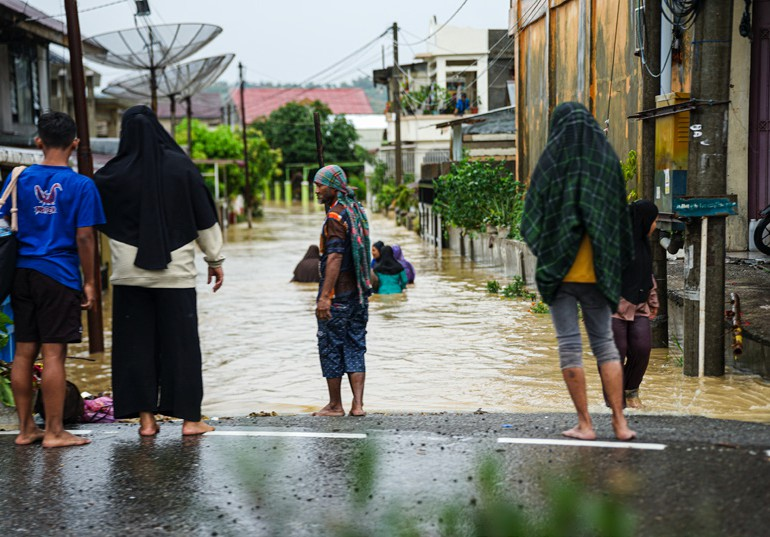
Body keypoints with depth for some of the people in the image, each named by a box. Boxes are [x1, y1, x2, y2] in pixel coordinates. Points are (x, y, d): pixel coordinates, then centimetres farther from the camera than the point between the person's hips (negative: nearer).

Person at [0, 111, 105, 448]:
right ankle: (54, 432, 4)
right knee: (53, 354, -2)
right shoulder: (81, 185, -6)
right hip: (59, 275, -4)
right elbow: (84, 237, -9)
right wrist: (89, 282, -1)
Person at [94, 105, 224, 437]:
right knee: (180, 343, 5)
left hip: (130, 273, 1)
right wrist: (215, 260, 8)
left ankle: (145, 418, 9)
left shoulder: (114, 174, -3)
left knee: (136, 343, 8)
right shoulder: (181, 167, -3)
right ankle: (189, 417, 8)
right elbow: (205, 218, 0)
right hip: (175, 271, 0)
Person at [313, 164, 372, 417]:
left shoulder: (335, 216, -15)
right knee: (355, 347, 10)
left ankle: (335, 405, 12)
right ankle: (357, 405, 5)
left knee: (331, 348, 4)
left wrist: (325, 296, -25)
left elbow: (335, 257, -23)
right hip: (359, 292, 8)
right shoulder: (357, 210, 12)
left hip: (338, 294, -8)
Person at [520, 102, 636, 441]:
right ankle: (619, 421, 6)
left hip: (559, 269, -3)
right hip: (597, 269, 3)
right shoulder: (607, 159, 3)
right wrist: (613, 263, 15)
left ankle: (585, 424, 4)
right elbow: (621, 216, 5)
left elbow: (532, 219, -5)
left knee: (569, 344, 3)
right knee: (604, 343, 11)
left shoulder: (551, 161, -5)